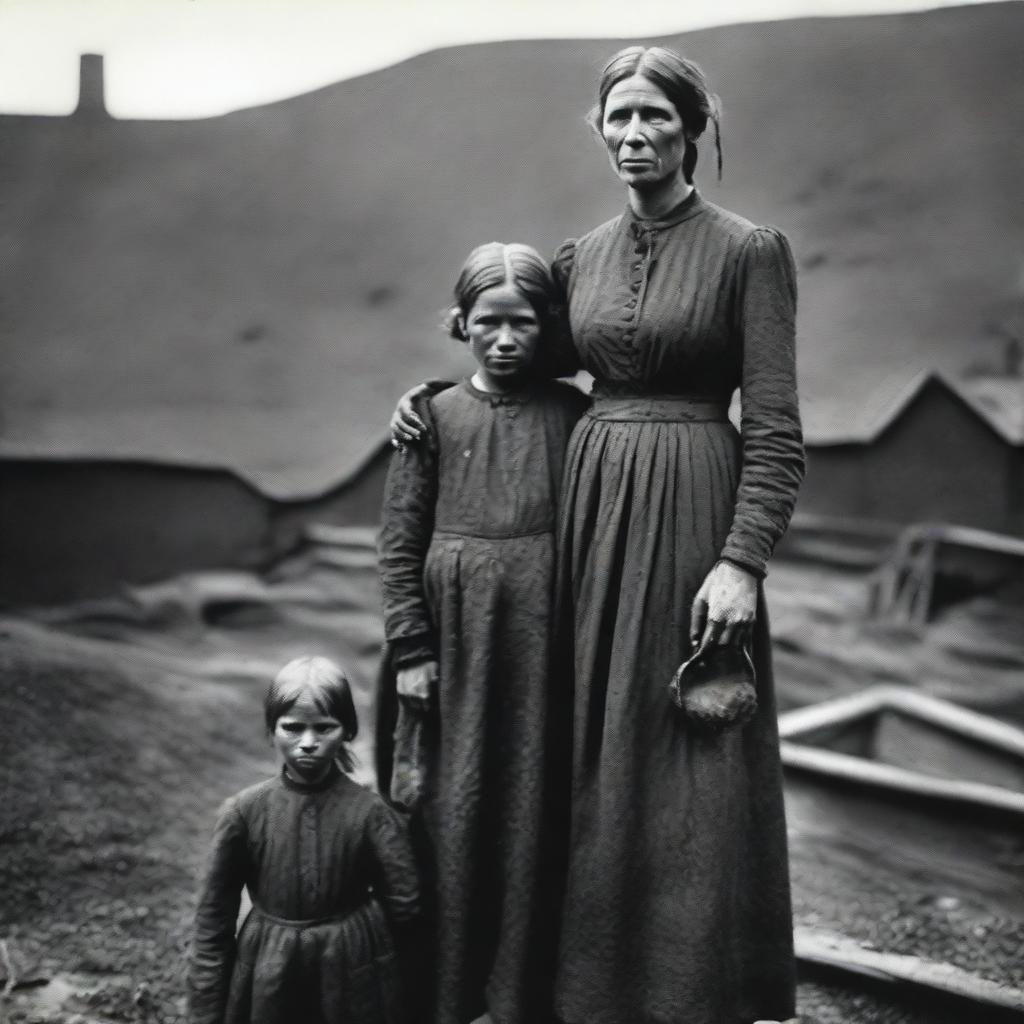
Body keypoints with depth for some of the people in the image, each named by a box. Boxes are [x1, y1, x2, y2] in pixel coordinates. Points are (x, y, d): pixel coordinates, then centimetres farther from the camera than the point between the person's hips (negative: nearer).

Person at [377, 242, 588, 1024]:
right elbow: (400, 543, 1)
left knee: (532, 807, 7)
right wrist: (411, 650, -4)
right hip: (456, 634, 0)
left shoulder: (572, 413, 3)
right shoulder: (435, 415, 2)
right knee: (455, 806, 6)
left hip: (543, 635, 0)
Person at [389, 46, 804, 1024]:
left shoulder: (748, 251, -4)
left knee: (690, 768, 1)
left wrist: (741, 559, -16)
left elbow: (775, 428, -8)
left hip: (689, 510, -5)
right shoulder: (579, 257, 10)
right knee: (593, 759, 10)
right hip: (589, 504, 5)